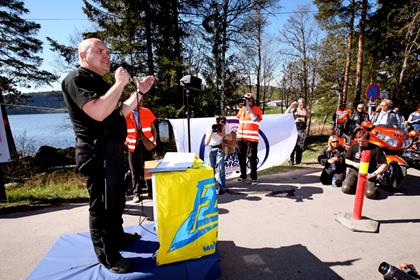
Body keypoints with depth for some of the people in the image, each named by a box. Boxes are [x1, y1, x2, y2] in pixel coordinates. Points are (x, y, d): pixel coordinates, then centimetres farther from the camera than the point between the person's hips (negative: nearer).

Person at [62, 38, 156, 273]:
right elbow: (98, 112, -27)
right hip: (98, 153, -10)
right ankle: (107, 255, 16)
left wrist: (140, 91, 12)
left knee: (117, 198, 21)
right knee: (102, 205, 1)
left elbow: (121, 111, 20)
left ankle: (117, 236, 39)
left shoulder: (100, 82, 20)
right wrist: (120, 84, -20)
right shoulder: (77, 79, -11)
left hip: (112, 150, 10)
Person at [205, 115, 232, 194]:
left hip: (220, 148, -1)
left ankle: (222, 187, -8)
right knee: (211, 167, 8)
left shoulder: (227, 126, -19)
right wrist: (211, 133, -37)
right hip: (212, 149, 1)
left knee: (221, 168, -14)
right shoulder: (210, 128, -21)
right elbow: (206, 143, -23)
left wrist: (223, 135, -28)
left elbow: (230, 139, -8)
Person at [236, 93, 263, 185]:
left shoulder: (256, 109, -2)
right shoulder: (242, 109, 14)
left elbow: (254, 118, -21)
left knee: (252, 157, -4)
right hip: (240, 137, 6)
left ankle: (254, 178, 5)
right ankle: (243, 175, 25)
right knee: (241, 157, 12)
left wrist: (249, 108, -12)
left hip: (251, 138, -6)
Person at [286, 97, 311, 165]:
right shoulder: (294, 109, 9)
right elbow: (286, 113, -6)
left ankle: (298, 160, 12)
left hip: (302, 130, 2)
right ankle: (291, 160, -11)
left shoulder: (305, 110, 12)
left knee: (300, 146, 4)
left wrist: (303, 108, -16)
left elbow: (309, 115, -11)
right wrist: (291, 106, -14)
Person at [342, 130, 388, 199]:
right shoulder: (354, 147, 1)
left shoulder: (375, 149, -7)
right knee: (346, 189, -21)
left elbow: (385, 165, -7)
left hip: (368, 174, -2)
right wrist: (354, 164, -10)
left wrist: (373, 174, -14)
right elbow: (346, 160, 11)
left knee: (370, 193, -26)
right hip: (354, 171, 2)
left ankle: (370, 186, 11)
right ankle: (356, 183, 13)